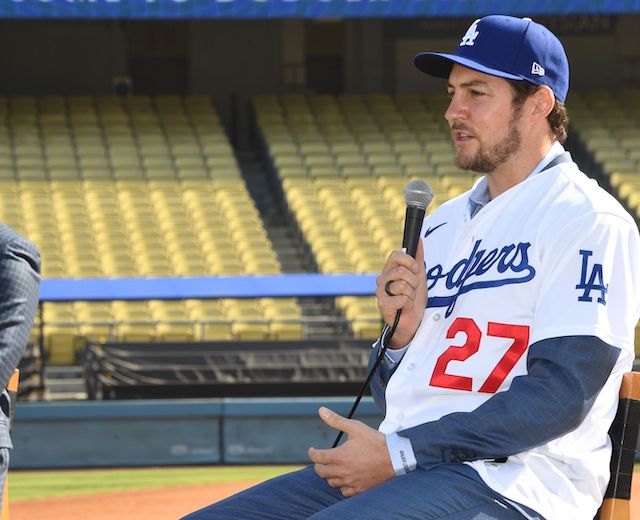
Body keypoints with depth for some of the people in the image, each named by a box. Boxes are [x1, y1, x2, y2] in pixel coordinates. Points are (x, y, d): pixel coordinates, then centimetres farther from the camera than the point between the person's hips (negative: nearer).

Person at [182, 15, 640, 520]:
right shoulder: (442, 226, 22)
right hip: (403, 476, 8)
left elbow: (561, 396, -14)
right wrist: (401, 332, 2)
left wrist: (399, 453, -15)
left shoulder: (589, 222, -3)